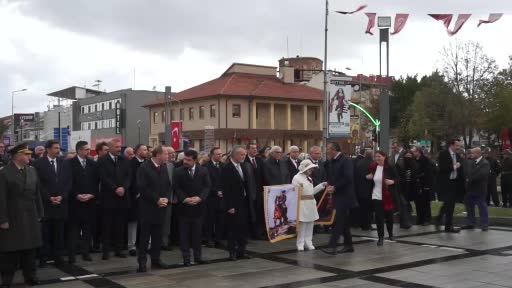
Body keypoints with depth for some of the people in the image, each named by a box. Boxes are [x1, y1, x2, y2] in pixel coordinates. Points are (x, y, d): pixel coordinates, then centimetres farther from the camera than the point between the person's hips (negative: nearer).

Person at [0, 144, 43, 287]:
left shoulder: (32, 171, 8)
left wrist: (39, 214, 7)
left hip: (30, 217, 5)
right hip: (12, 219, -5)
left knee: (30, 248, 11)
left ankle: (30, 276, 22)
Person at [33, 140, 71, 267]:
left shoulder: (64, 163, 9)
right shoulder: (39, 163, -1)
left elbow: (68, 182, 6)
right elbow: (39, 184, -6)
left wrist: (62, 197, -7)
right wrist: (49, 198, -11)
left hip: (61, 202, 3)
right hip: (45, 202, -3)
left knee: (59, 231, 5)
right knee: (45, 232, 1)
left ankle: (58, 256, 11)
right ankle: (44, 257, 8)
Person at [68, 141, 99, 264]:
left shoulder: (93, 164, 10)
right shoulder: (70, 163, -2)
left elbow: (96, 181, 8)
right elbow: (69, 182, -6)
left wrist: (92, 194, -6)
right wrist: (76, 195, -13)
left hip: (90, 200, 3)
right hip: (75, 201, -3)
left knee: (88, 228, 5)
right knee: (74, 228, -1)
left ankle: (86, 252, 11)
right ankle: (71, 254, 3)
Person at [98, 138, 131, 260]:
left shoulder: (124, 161, 12)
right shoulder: (102, 160, -1)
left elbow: (128, 176, 5)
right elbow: (104, 178, -9)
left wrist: (123, 188, -12)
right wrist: (115, 189, -15)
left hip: (123, 196, 4)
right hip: (108, 197, -4)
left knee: (120, 225, 5)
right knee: (107, 225, 0)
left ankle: (118, 249, 12)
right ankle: (106, 250, 6)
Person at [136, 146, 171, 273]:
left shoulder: (164, 167, 10)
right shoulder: (144, 167, -10)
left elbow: (168, 185, 14)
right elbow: (142, 188, -16)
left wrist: (166, 199, -4)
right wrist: (157, 199, -15)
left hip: (161, 207, 6)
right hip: (147, 207, -6)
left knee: (157, 235, 9)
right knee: (144, 236, -1)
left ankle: (156, 260, 17)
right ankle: (142, 262, 5)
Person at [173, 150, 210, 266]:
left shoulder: (203, 171, 3)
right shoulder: (178, 172, -1)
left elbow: (207, 187, 0)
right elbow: (177, 188, -4)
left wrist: (200, 198, -15)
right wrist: (185, 199, -17)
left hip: (198, 206, 1)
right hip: (184, 206, -1)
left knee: (197, 233, 7)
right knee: (184, 234, 2)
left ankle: (197, 256, 16)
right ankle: (186, 258, 8)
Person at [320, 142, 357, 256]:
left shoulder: (346, 160, -12)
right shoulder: (332, 162, 13)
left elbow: (348, 178, -21)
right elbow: (330, 176, 21)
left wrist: (335, 187, -16)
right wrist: (329, 185, -1)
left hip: (344, 195, -9)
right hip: (337, 195, 9)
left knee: (339, 220, -12)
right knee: (343, 221, 13)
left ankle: (332, 246, -15)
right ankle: (348, 245, 22)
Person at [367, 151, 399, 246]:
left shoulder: (389, 168, -8)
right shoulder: (373, 167, 2)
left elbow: (397, 178, -3)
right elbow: (371, 181, 15)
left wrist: (392, 181, -22)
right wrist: (368, 177, -5)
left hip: (388, 196, -2)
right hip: (376, 196, 2)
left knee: (389, 216, 13)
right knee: (378, 217, -2)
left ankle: (390, 234, 35)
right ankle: (381, 237, 7)